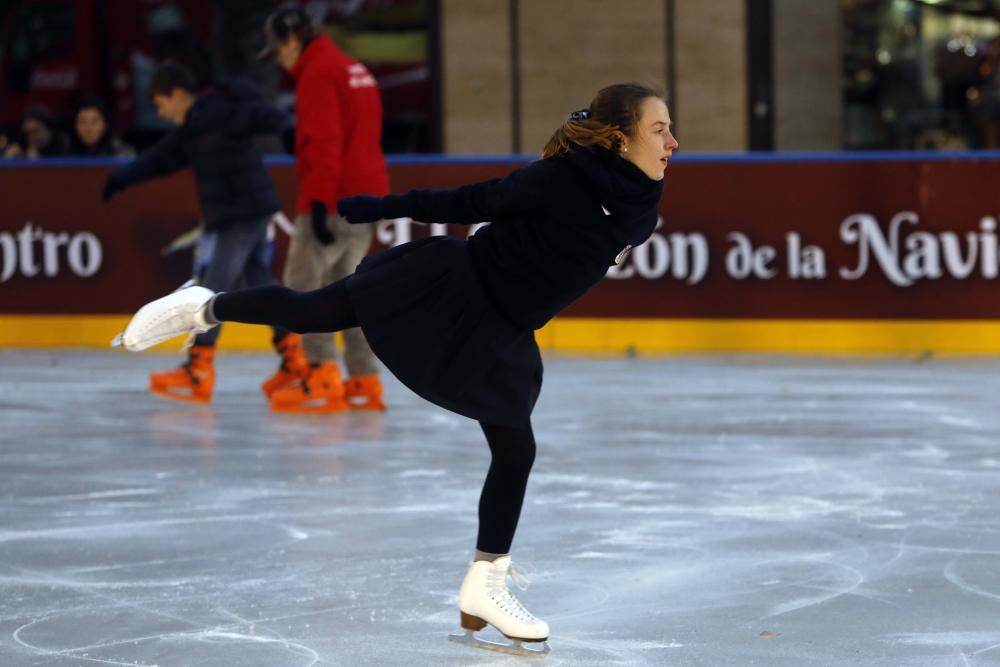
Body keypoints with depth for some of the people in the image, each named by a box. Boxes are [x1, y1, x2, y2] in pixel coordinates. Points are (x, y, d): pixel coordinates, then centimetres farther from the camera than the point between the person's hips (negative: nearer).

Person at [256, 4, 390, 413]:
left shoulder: (318, 73, -12)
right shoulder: (354, 70, 18)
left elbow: (324, 143, -20)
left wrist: (318, 202, -22)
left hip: (333, 200, -9)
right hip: (365, 195, 9)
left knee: (302, 282, -6)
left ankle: (323, 375, -14)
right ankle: (364, 383, 10)